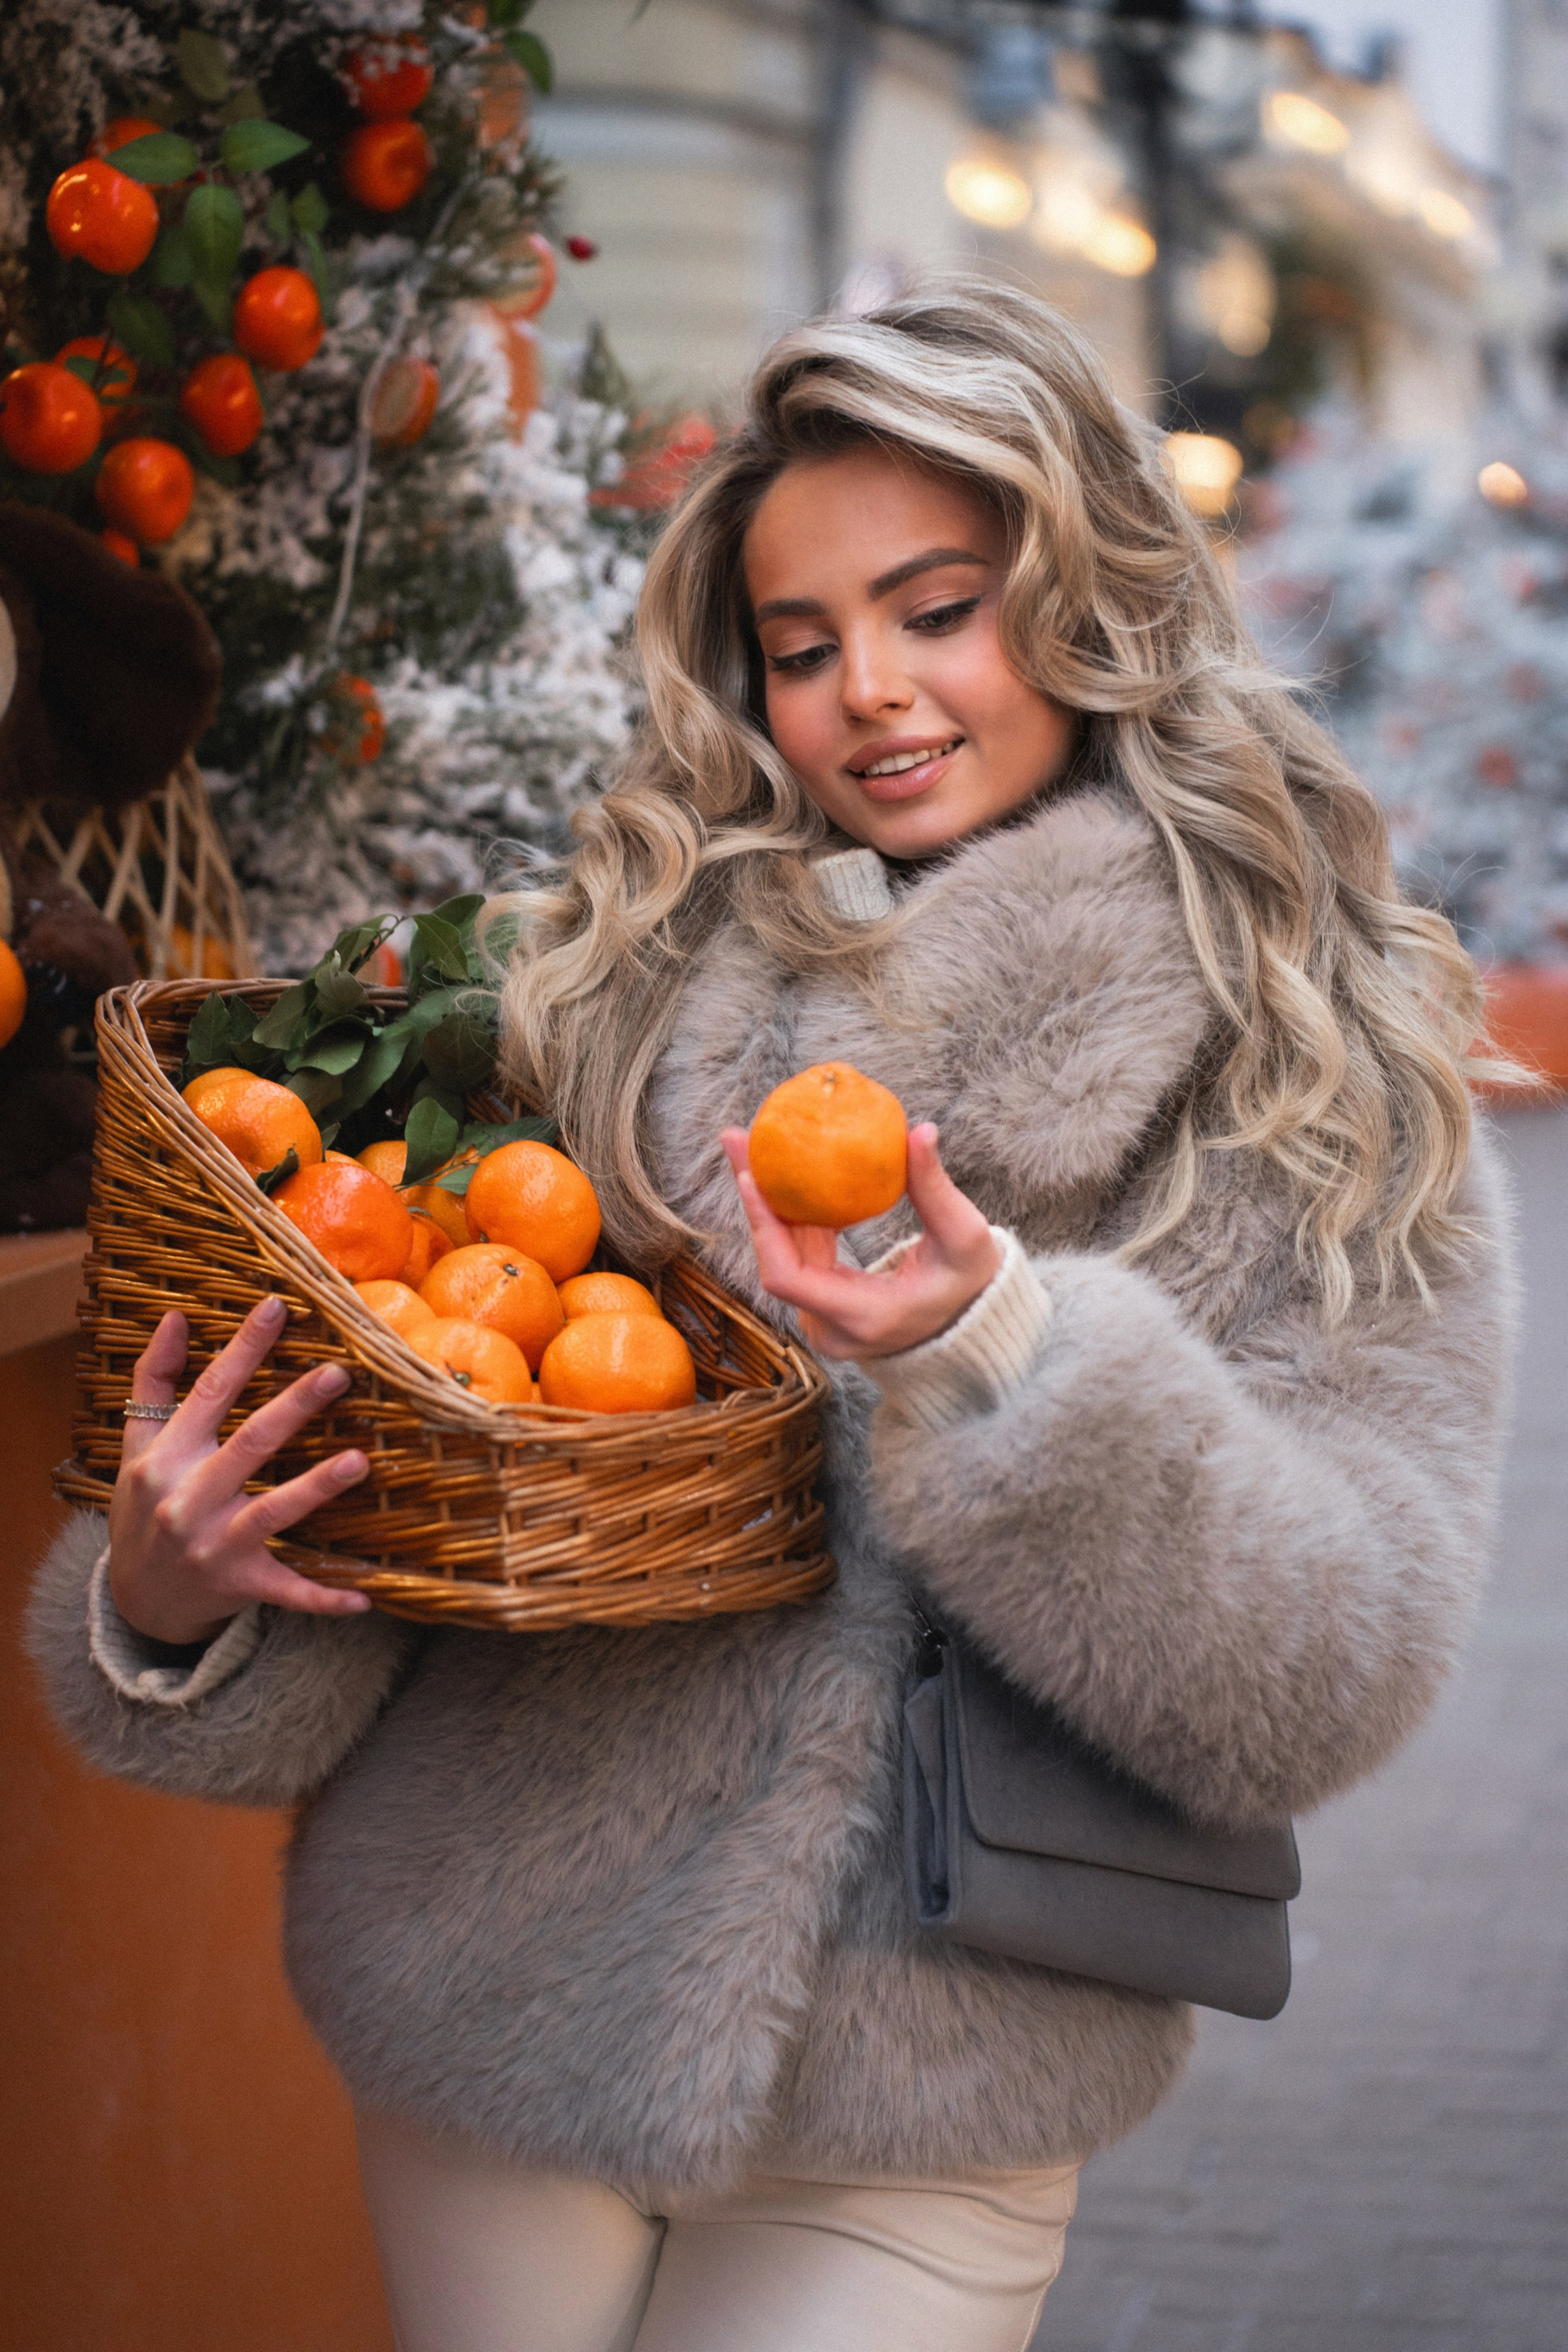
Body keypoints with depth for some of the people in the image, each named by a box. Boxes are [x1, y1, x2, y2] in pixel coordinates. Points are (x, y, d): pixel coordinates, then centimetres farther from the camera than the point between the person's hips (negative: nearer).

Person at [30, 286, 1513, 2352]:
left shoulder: (1329, 1089, -5)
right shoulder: (620, 989, 0)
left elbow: (1322, 1693, -14)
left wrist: (999, 1351, -28)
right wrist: (169, 1609, -20)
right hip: (485, 2012, 2)